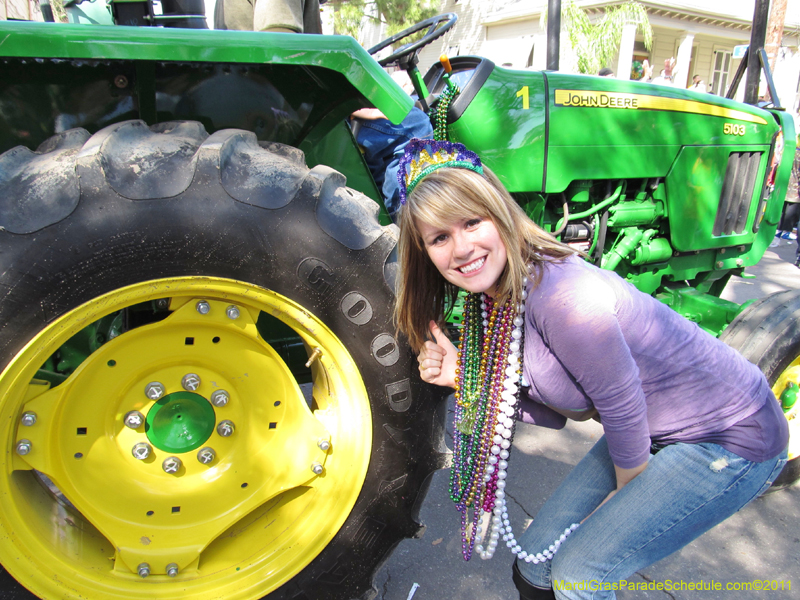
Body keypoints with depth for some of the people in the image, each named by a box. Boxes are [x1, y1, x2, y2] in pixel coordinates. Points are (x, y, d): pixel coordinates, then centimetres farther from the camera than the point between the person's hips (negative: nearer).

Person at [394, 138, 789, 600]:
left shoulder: (563, 295, -34)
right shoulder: (494, 298, -7)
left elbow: (622, 406, -23)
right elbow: (560, 408, -3)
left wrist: (626, 495, -5)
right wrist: (466, 378, -14)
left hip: (730, 440, -7)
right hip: (652, 432, 7)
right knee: (536, 560, 10)